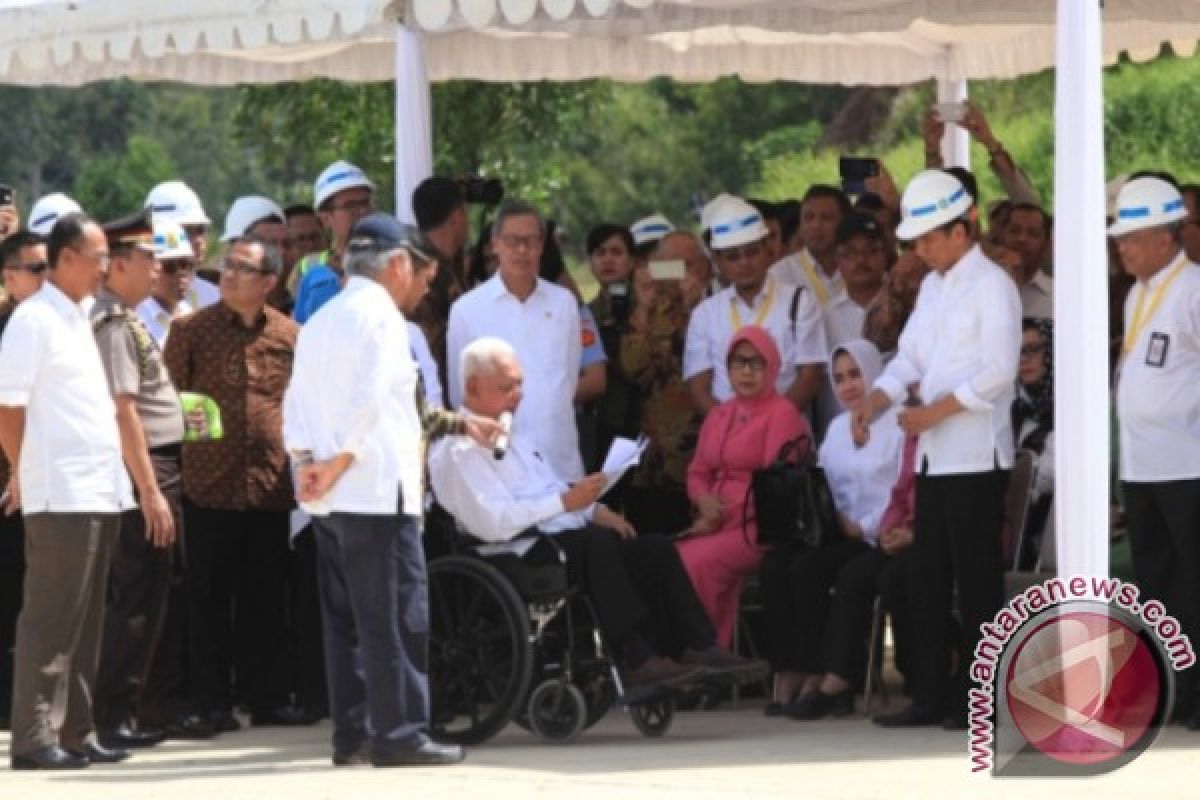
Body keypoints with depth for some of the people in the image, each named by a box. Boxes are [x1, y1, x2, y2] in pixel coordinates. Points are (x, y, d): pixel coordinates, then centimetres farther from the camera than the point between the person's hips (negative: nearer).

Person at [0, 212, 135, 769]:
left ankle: (74, 732, 16)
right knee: (51, 619, -7)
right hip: (60, 494, -8)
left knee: (85, 620, 11)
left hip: (100, 493, 8)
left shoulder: (80, 319, 17)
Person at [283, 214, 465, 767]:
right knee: (396, 615, -6)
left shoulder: (319, 322, 18)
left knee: (345, 618, 10)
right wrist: (340, 463, -12)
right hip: (377, 491, -8)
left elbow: (297, 401, 12)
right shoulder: (381, 314, -7)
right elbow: (370, 401, -17)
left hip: (330, 496, 8)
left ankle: (352, 734, 11)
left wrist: (304, 460, 2)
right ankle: (398, 732, -8)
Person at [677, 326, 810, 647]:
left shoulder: (782, 413, -3)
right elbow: (698, 472, 22)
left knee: (694, 562, -29)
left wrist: (726, 515, -13)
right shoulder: (718, 415, 20)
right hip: (718, 525, 6)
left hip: (759, 527, -6)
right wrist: (705, 502, -2)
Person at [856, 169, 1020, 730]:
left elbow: (999, 370, -15)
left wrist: (935, 410, -17)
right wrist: (875, 404, 1)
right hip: (935, 453, 8)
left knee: (977, 578, -4)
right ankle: (930, 695, 11)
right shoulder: (932, 287, 17)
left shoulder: (992, 285, -8)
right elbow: (909, 358, 18)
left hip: (977, 453, -8)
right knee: (927, 577, 7)